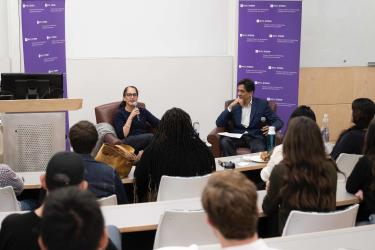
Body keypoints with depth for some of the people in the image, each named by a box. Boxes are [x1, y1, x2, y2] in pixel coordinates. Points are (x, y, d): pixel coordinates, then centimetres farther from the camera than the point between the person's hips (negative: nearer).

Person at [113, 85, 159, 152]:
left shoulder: (143, 111, 23)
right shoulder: (119, 114, 9)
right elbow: (122, 135, -7)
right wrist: (131, 117, -8)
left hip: (145, 140, 4)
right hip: (129, 142, -4)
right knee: (151, 137, -34)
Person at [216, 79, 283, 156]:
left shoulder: (262, 104, 5)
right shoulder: (234, 105, 9)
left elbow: (278, 121, 4)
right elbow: (219, 123, 1)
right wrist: (230, 107, -10)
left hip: (255, 137, -2)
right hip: (236, 136, 2)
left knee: (259, 149, -35)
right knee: (224, 141, -30)